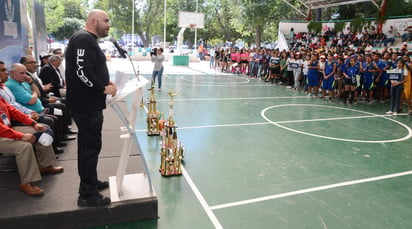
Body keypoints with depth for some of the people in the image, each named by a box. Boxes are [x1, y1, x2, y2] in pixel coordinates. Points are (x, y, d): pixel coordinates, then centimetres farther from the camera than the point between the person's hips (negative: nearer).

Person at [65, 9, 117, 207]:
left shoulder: (88, 40, 18)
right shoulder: (84, 39, -16)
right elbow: (82, 72, -24)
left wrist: (106, 81, 9)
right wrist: (104, 88, -16)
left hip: (89, 103, 11)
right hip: (85, 104, -11)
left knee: (88, 144, 20)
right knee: (91, 146, -4)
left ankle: (90, 182, 36)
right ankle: (88, 195, 8)